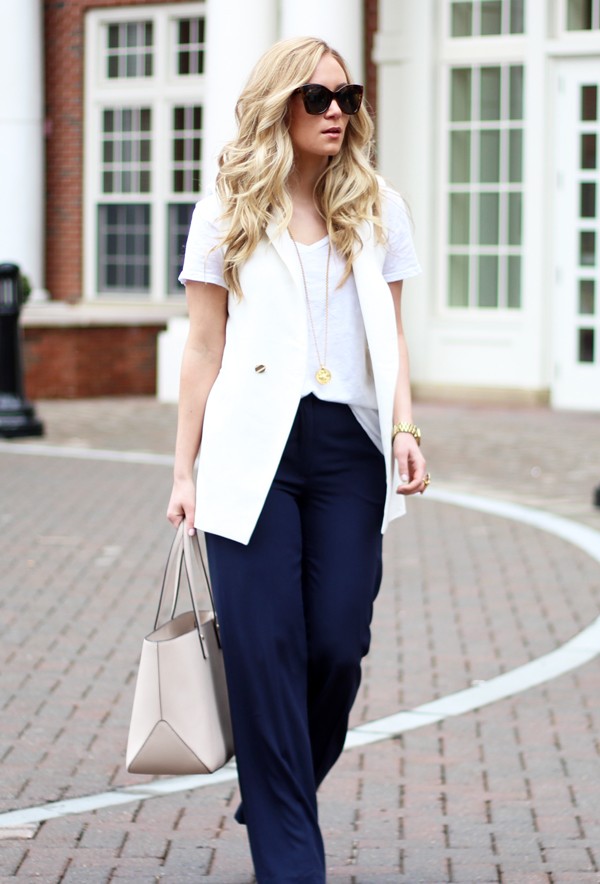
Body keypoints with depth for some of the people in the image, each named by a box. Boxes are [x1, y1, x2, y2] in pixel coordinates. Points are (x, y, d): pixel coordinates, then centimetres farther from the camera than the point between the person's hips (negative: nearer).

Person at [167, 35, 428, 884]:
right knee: (264, 649, -6)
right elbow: (205, 347, 7)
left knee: (338, 645, -3)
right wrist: (184, 470, 4)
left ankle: (279, 794, 25)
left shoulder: (379, 210, 12)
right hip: (253, 453, -2)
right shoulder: (227, 214, 6)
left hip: (349, 449, 2)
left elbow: (391, 336, 15)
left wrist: (404, 427, -1)